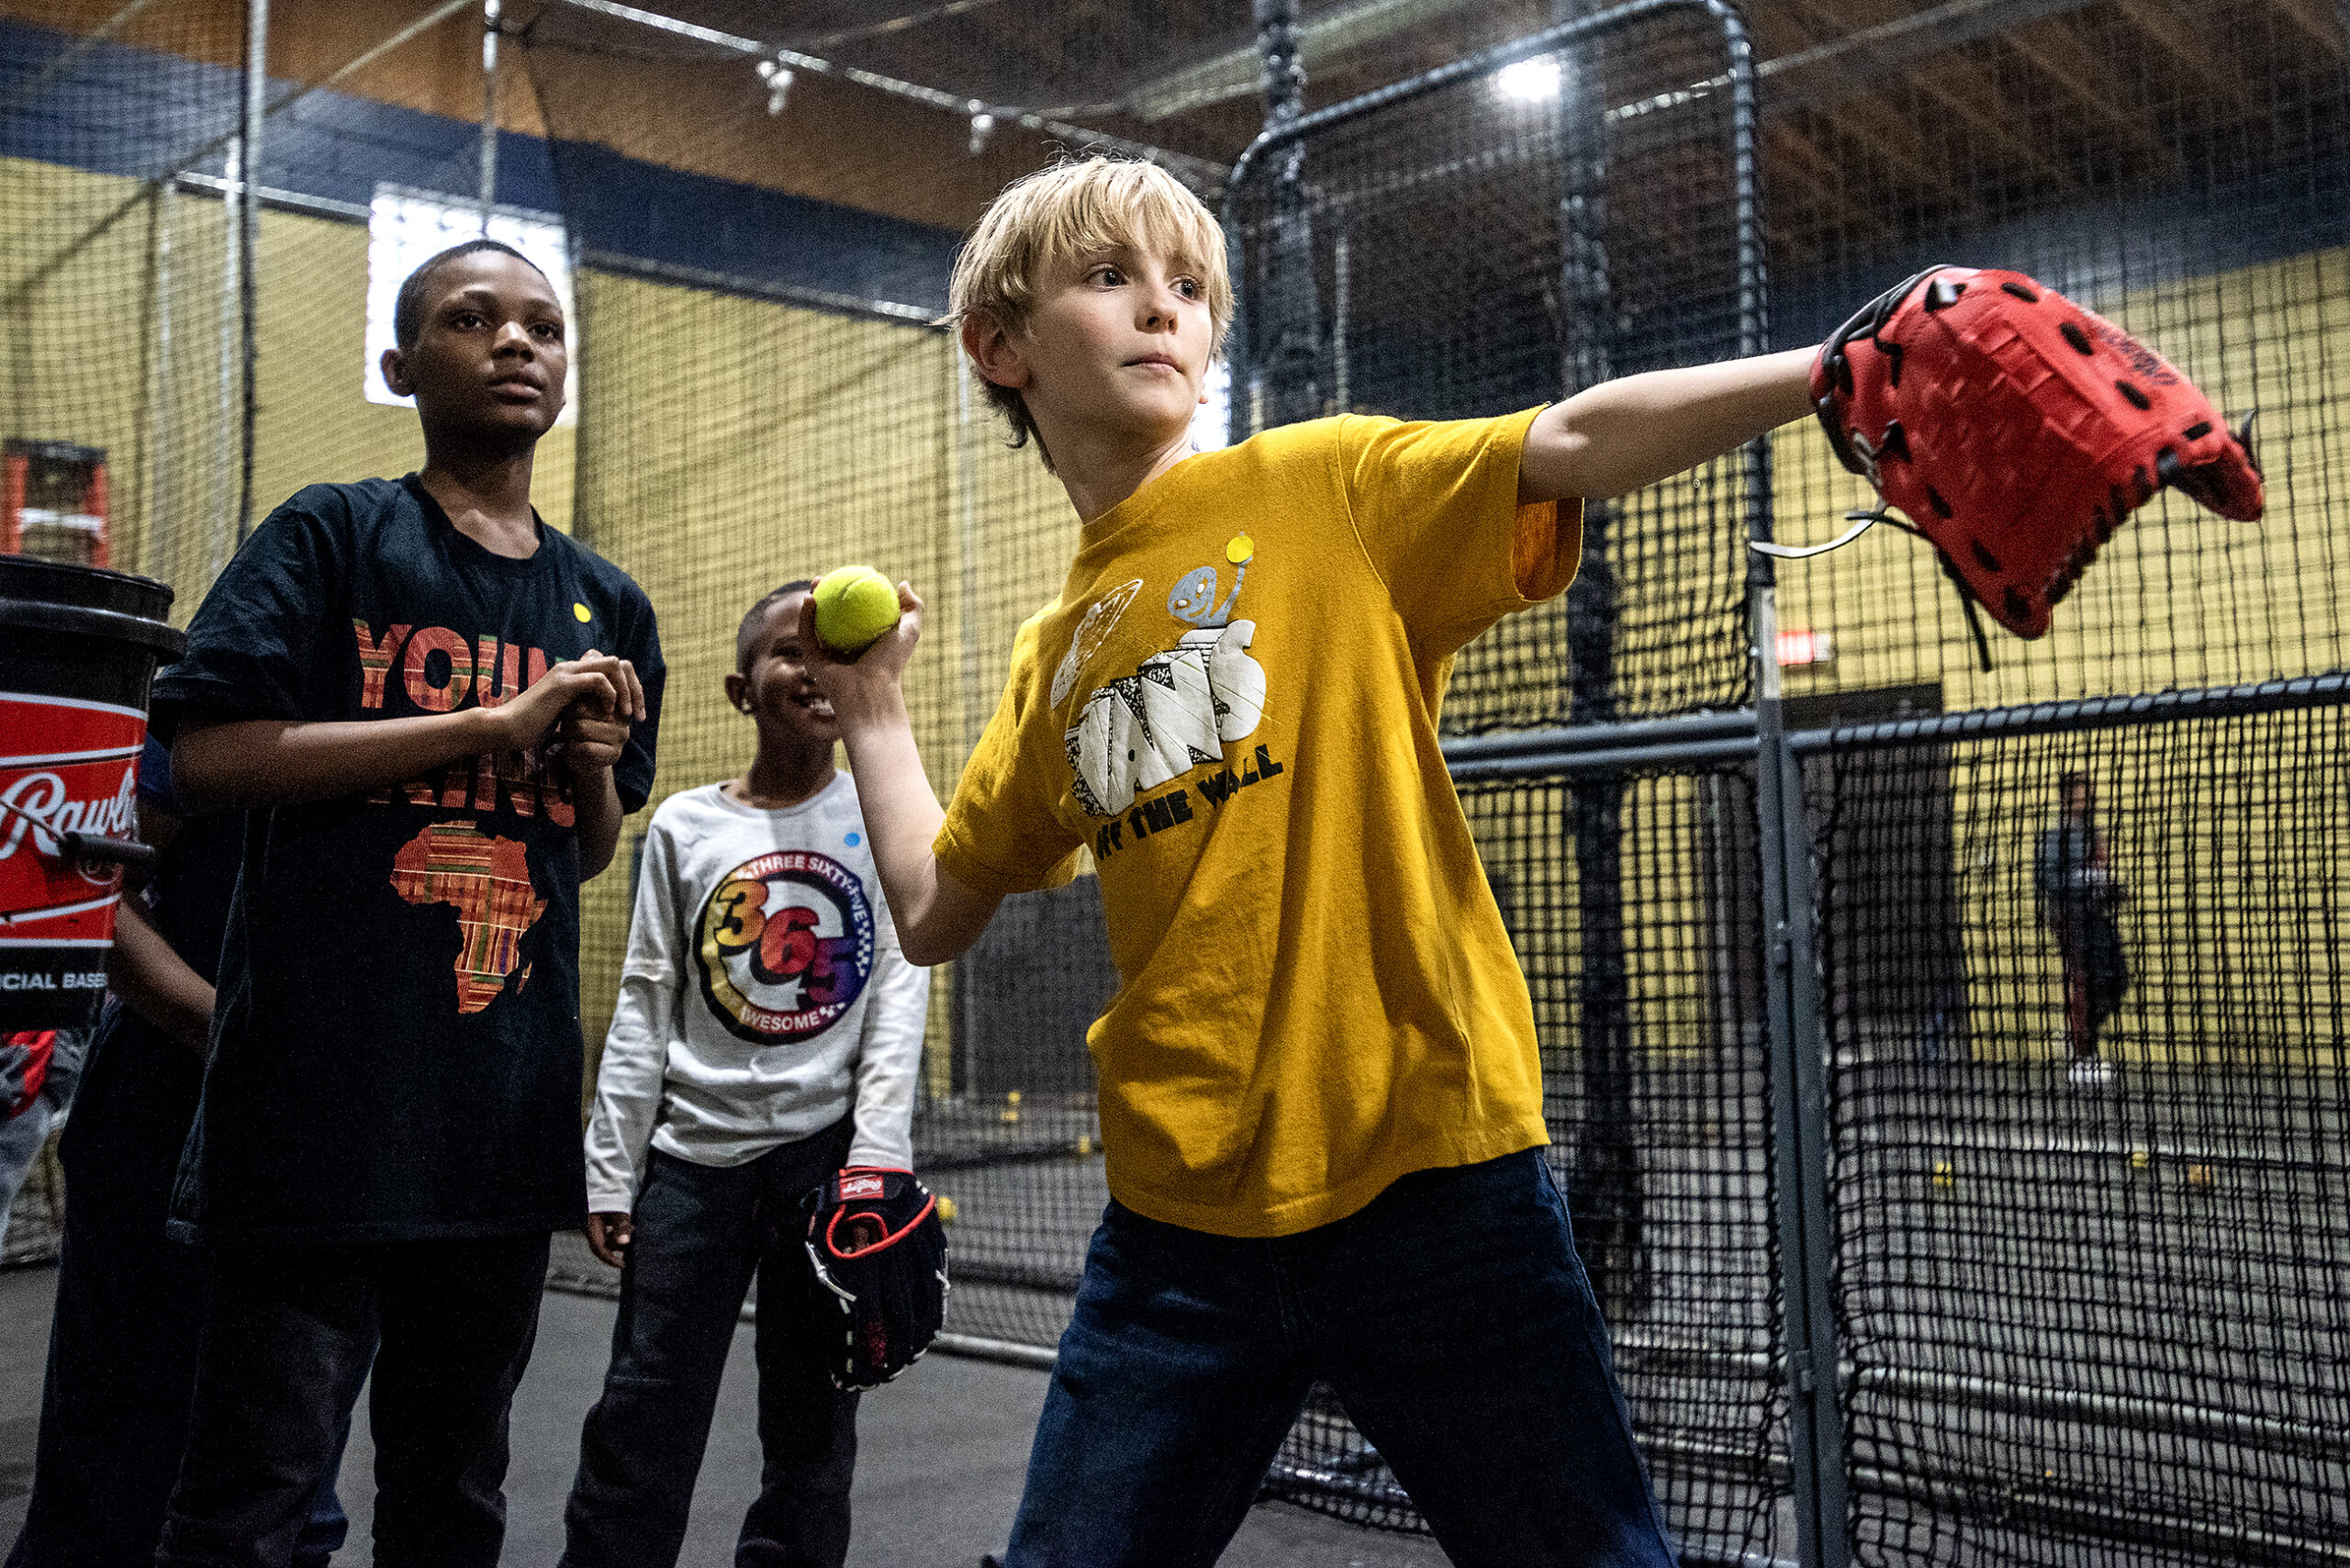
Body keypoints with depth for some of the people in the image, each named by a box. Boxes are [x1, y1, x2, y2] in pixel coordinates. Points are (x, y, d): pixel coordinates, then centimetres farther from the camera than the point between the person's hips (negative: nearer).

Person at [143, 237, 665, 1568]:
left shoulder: (609, 607, 15)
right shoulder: (333, 537, 0)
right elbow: (209, 755, -13)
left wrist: (594, 768, -1)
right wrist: (492, 722, -14)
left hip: (510, 1110, 6)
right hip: (324, 1101, -5)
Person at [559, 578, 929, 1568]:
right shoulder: (682, 828, 6)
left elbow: (898, 988, -2)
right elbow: (643, 1008, 6)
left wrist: (877, 1154, -11)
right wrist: (609, 1175, 3)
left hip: (826, 1149, 0)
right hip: (694, 1152, 1)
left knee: (811, 1422, 7)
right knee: (640, 1421, 0)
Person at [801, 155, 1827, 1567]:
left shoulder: (1331, 489, 0)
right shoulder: (1054, 658, 13)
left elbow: (1573, 443, -15)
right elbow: (937, 914, 20)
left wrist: (1832, 366, -29)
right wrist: (872, 710, 20)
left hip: (1432, 1173, -4)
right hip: (1180, 1219, 4)